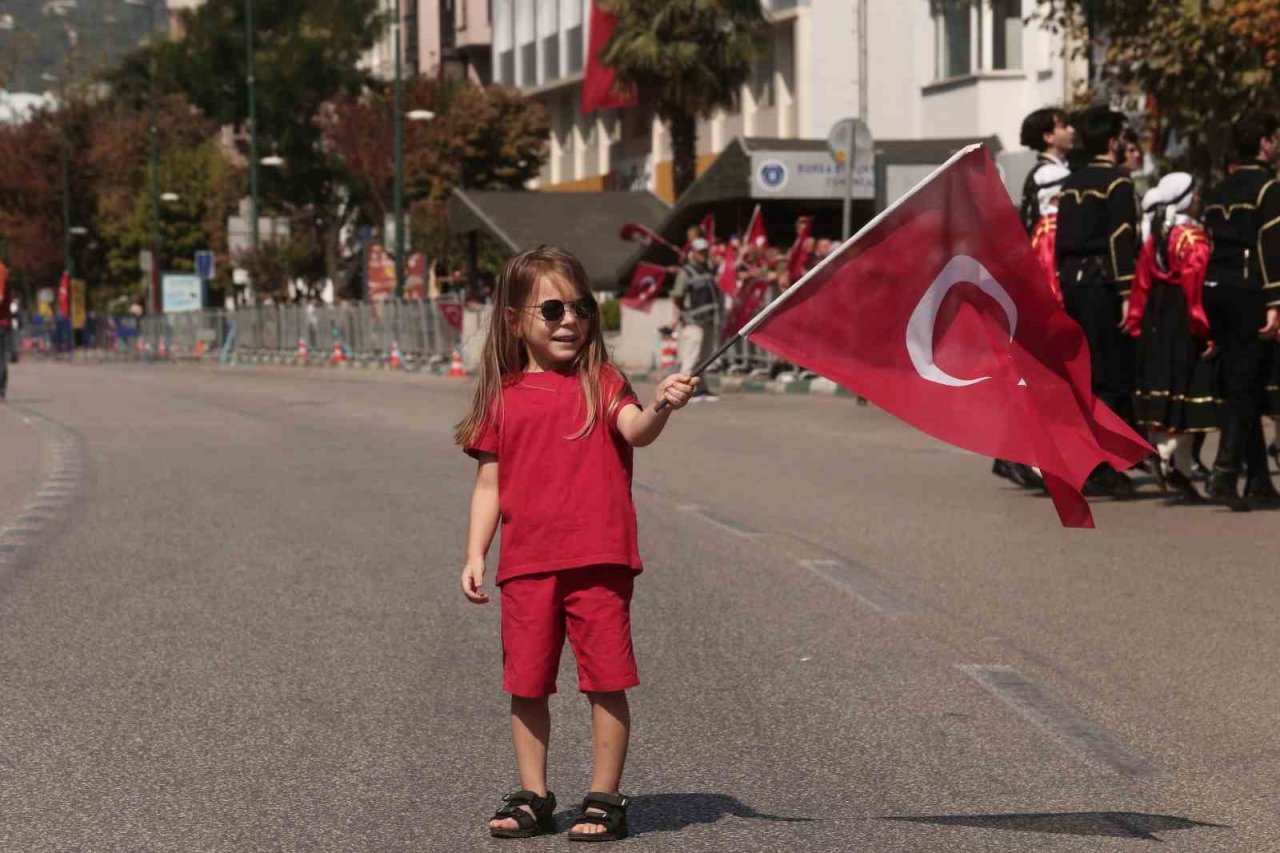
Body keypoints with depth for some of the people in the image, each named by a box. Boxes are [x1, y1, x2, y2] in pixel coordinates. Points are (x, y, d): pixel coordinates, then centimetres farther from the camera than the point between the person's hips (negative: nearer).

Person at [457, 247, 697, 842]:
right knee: (527, 684, 8)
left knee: (606, 681, 0)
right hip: (525, 564, 3)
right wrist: (475, 555, 3)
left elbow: (635, 431, -16)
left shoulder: (601, 383, 3)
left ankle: (605, 798, 9)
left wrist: (661, 407, -37)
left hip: (598, 559, -2)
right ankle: (532, 796, 21)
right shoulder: (502, 398, 9)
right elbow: (489, 484, 11)